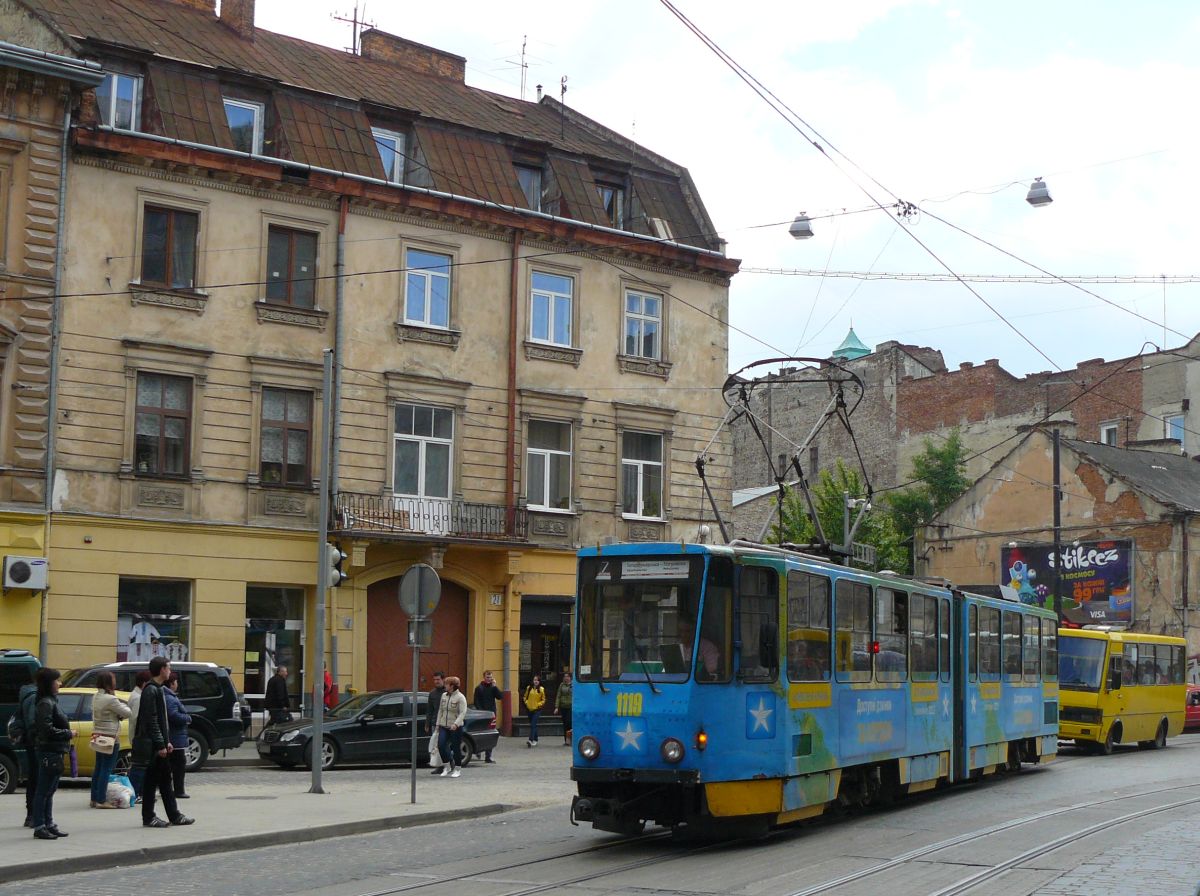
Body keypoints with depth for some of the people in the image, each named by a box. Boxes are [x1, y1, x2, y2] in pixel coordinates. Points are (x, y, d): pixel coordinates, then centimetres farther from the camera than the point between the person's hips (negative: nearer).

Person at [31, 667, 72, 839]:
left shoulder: (51, 702, 14)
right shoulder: (46, 704, -16)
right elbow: (47, 730, -23)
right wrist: (68, 733, -13)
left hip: (53, 752, 10)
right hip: (49, 752, -10)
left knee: (48, 791, 14)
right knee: (44, 791, -4)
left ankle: (48, 825, 21)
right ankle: (39, 827, 1)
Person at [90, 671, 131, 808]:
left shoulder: (96, 697, 8)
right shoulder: (111, 699, -19)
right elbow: (128, 713, -14)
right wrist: (122, 704, 6)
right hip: (110, 738, -9)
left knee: (98, 768, 14)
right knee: (106, 769, -5)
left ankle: (94, 799, 18)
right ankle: (101, 801, -5)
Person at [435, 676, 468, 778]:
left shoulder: (460, 697, -9)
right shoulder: (444, 696, 9)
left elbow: (463, 713, -16)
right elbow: (440, 710, 16)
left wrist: (456, 724, -28)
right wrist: (438, 724, 12)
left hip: (456, 727, -5)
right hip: (444, 726, 5)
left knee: (455, 748, 1)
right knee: (441, 745, -8)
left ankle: (456, 769, 15)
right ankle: (447, 766, 10)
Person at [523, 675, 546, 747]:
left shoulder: (541, 689, -3)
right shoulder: (529, 688, 5)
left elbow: (543, 700, 2)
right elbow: (525, 697, 15)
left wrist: (538, 705, -10)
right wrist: (526, 703, -1)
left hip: (537, 710, -4)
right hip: (530, 709, 4)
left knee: (533, 725, -15)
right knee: (533, 725, 12)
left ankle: (531, 740, -24)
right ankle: (535, 740, 25)